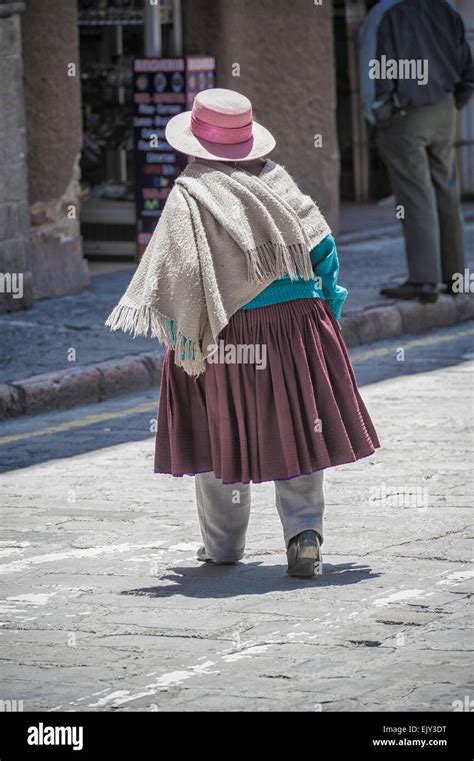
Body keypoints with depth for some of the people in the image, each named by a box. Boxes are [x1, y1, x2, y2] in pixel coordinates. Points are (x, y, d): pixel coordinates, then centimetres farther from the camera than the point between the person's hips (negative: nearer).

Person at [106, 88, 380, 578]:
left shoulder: (191, 193, -9)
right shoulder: (276, 180, 3)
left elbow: (181, 267, -15)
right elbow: (322, 245, 5)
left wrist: (178, 335, -6)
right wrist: (331, 303, 15)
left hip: (225, 334, -3)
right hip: (297, 320, 3)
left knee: (219, 438, 13)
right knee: (294, 437, 7)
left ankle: (223, 544, 22)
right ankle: (304, 533, -8)